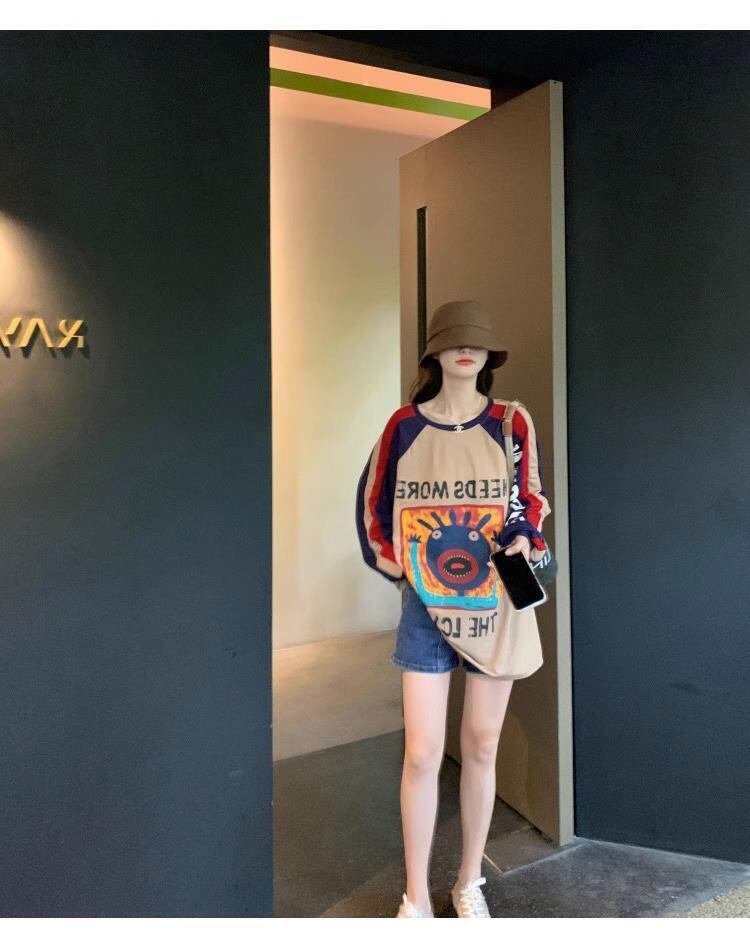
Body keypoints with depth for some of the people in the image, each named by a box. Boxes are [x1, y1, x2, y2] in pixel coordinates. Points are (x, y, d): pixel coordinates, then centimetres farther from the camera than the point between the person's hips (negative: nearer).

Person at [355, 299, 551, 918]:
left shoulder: (512, 423, -1)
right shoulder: (404, 425, -1)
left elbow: (531, 502, 3)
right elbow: (373, 503, 8)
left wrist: (522, 542, -16)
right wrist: (397, 568, 2)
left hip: (497, 603, 1)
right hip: (427, 606, 0)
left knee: (481, 747, 12)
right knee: (422, 754, 1)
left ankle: (470, 883, 32)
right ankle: (416, 898, 20)